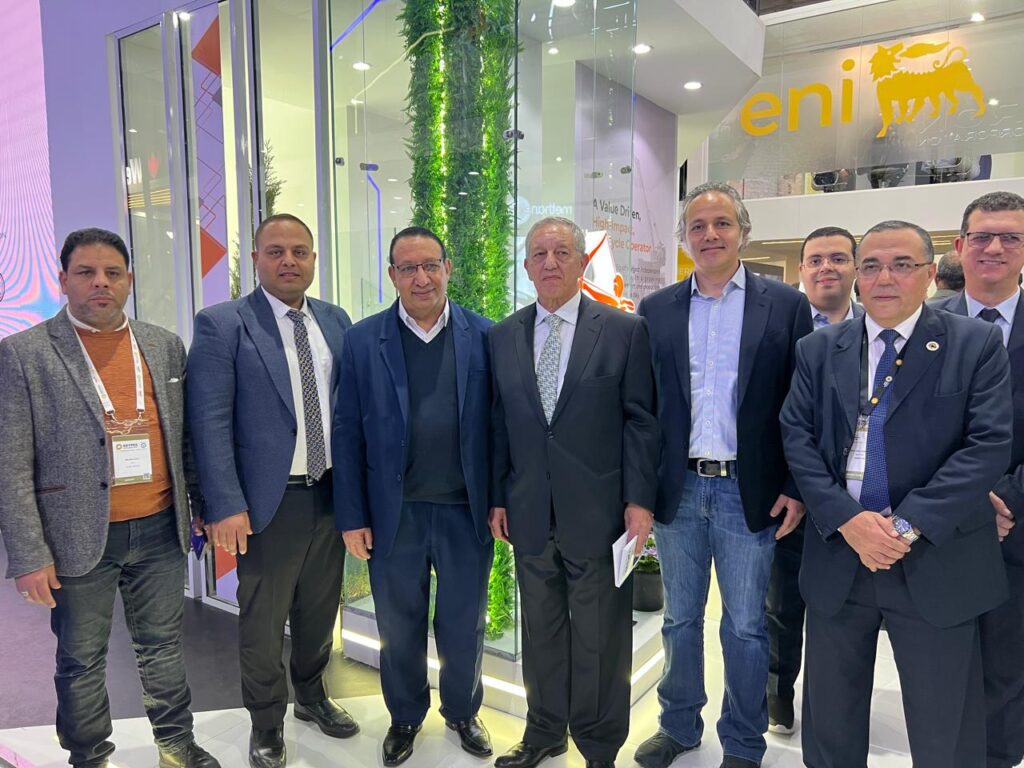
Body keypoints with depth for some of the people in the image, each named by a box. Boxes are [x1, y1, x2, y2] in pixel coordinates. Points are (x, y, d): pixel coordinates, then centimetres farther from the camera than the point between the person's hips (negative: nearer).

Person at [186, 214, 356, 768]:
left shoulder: (335, 321, 6)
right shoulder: (221, 325, -8)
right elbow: (209, 421, -12)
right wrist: (226, 505, -17)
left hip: (331, 493, 4)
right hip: (269, 499, -4)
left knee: (319, 610, 20)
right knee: (262, 622, 11)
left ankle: (311, 696, 44)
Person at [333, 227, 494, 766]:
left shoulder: (483, 336, -1)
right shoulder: (363, 340, -2)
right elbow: (347, 434, -2)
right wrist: (352, 517, -3)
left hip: (467, 510, 0)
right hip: (395, 514, 0)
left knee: (464, 626, 16)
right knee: (399, 628, 17)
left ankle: (462, 711, 41)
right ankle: (404, 717, 41)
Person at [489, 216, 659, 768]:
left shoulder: (625, 330, -4)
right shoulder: (503, 336, 6)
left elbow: (641, 421, -4)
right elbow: (499, 423, 8)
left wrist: (640, 500, -8)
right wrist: (498, 497, 6)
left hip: (598, 511, -3)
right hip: (530, 512, 3)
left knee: (599, 636, 10)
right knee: (540, 629, 17)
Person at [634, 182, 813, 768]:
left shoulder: (786, 305, 0)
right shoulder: (656, 310, 5)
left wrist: (797, 488, -6)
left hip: (750, 492, -2)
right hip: (677, 490, 2)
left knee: (746, 627, 11)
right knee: (680, 619, 16)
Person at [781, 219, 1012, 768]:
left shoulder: (976, 345, -1)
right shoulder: (818, 350, 5)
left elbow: (989, 444, -10)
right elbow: (797, 437, -2)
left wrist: (909, 525, -18)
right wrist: (846, 520, -14)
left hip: (936, 563, -1)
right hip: (837, 557, 2)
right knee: (829, 721, 17)